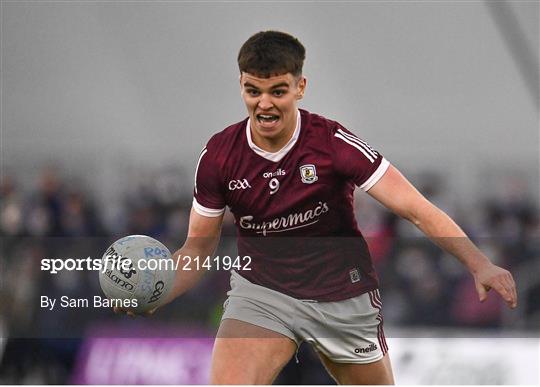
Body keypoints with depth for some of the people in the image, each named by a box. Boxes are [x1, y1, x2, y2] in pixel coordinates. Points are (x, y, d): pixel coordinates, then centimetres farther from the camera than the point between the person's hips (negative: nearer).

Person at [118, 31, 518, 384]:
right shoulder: (219, 156, -10)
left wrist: (479, 264, -34)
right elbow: (199, 246, 1)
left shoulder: (334, 143, -18)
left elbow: (416, 209, -21)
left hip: (344, 294, -1)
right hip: (260, 289, 1)